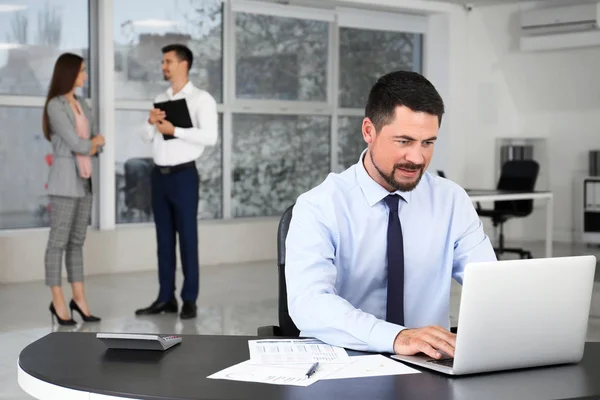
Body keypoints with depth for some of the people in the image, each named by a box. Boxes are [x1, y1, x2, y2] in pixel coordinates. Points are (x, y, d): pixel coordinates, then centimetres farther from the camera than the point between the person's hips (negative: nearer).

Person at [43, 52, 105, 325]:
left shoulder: (82, 105, 14)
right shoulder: (55, 106, -10)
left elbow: (99, 144, 12)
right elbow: (76, 144, -15)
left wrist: (85, 147, -8)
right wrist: (93, 141, 4)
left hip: (84, 180, 8)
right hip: (65, 181, -7)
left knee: (77, 241, 9)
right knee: (59, 241, -2)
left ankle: (79, 298, 12)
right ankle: (57, 301, 4)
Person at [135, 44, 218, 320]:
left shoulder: (201, 99, -4)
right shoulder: (160, 99, 16)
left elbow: (209, 136, -16)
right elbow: (147, 137, 14)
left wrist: (175, 130, -19)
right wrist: (151, 122, -6)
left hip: (183, 174, -6)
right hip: (159, 174, 6)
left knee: (187, 237, -2)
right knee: (164, 237, 9)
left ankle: (189, 300, 2)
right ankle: (165, 298, 14)